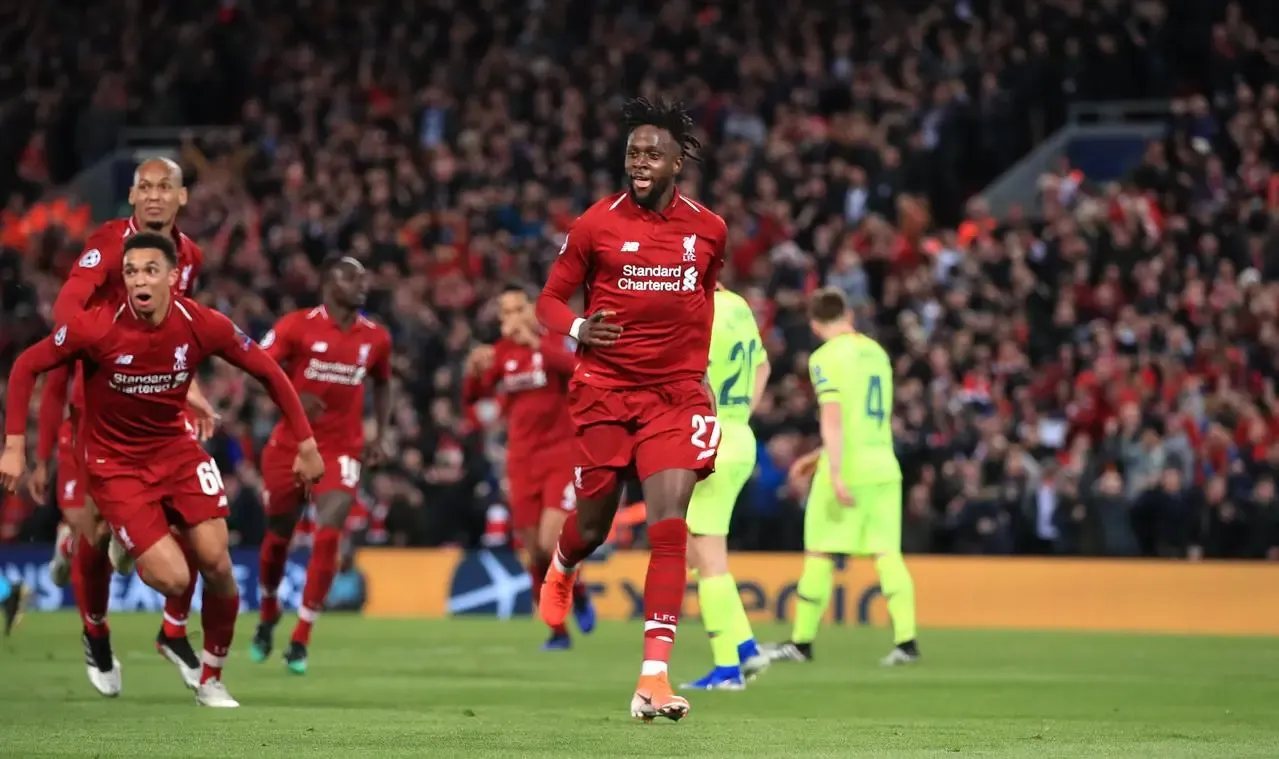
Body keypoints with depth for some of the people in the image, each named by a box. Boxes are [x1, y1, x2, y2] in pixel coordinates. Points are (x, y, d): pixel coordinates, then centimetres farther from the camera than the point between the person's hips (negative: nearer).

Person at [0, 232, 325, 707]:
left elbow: (268, 372, -1)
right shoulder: (98, 329, -22)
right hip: (115, 463, -3)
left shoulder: (204, 326, -15)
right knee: (174, 579, -15)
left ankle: (212, 679, 13)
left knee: (216, 564, -10)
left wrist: (306, 444, -2)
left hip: (176, 450, 3)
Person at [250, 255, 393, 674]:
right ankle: (268, 615, 41)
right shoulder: (297, 325, -8)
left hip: (341, 450, 1)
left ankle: (300, 640, -6)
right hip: (290, 445, -1)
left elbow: (382, 384, 20)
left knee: (327, 537, -16)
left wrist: (381, 435, 8)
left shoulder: (376, 338, 3)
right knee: (278, 536, 12)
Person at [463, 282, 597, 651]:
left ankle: (578, 594, 12)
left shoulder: (557, 340, -5)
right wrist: (475, 370, -23)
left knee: (550, 543, -17)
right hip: (522, 462, 4)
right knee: (534, 553, 4)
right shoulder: (502, 352, 7)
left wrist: (533, 341, -36)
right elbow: (472, 395, -1)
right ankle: (558, 631, 17)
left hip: (562, 457, -4)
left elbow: (577, 368, -26)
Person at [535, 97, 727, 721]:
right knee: (592, 525, 9)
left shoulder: (708, 230, 3)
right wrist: (577, 329, -19)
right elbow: (550, 299, 2)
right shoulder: (596, 223, -4)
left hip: (676, 394, 1)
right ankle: (561, 568, 50)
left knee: (669, 524, -15)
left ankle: (654, 675, -17)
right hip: (604, 390, -1)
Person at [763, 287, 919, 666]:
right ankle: (906, 640, -10)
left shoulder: (826, 358, -7)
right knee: (887, 553, 1)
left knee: (819, 554, 3)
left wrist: (836, 473, -21)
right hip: (884, 468, 6)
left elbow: (833, 419, -17)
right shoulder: (877, 352, 16)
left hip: (847, 466, -6)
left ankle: (801, 642, 9)